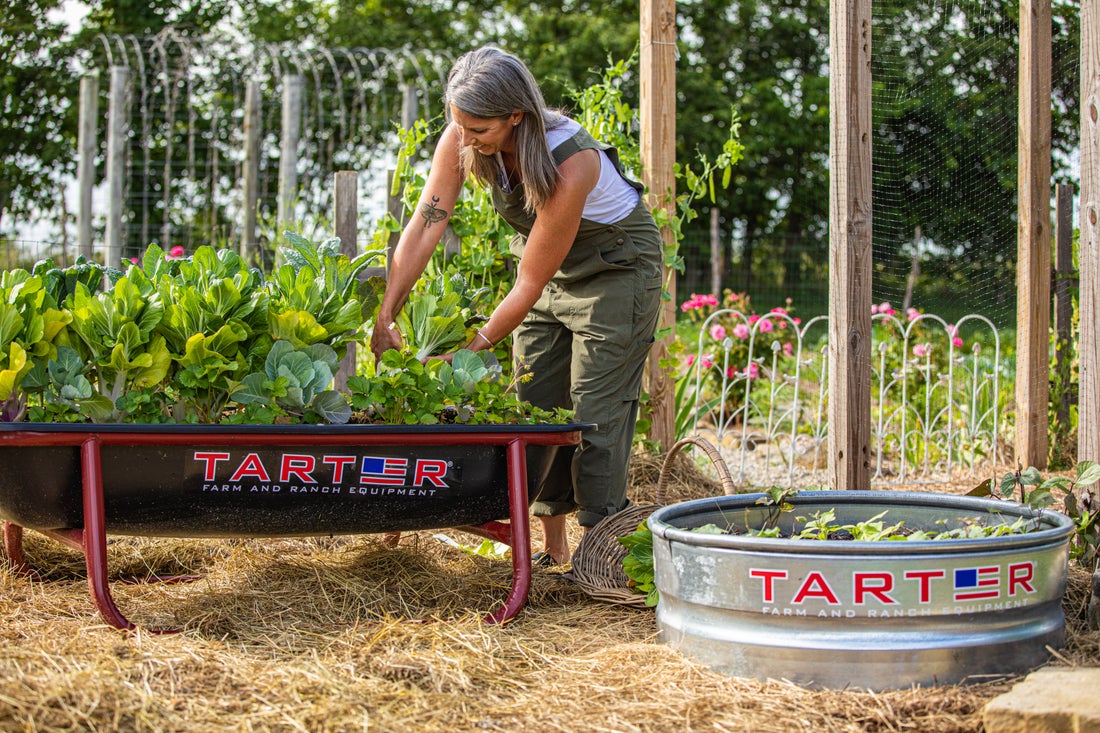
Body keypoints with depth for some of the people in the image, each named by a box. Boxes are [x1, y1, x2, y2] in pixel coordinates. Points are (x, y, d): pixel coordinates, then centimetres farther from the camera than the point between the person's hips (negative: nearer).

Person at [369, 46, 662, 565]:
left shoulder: (570, 163, -38)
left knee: (596, 413, -8)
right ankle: (553, 547, 13)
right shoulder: (462, 139, -21)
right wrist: (385, 318, -23)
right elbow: (424, 226, -18)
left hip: (616, 267, -6)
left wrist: (473, 351, -27)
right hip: (547, 265, 6)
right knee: (537, 402, 5)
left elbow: (530, 284, -31)